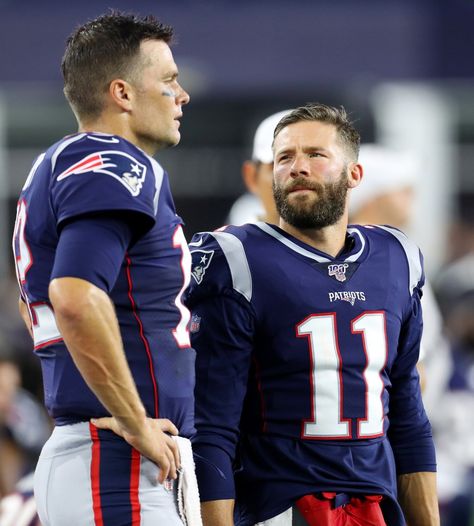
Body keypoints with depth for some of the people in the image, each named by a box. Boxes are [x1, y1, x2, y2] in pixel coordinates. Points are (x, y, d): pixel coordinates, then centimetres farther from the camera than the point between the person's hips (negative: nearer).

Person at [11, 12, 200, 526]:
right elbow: (77, 301, -27)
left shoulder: (56, 164, 20)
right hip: (120, 466, -10)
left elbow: (35, 305, 33)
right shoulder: (117, 167, -11)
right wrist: (136, 424, -19)